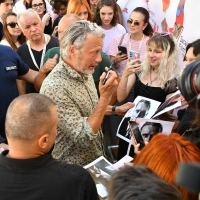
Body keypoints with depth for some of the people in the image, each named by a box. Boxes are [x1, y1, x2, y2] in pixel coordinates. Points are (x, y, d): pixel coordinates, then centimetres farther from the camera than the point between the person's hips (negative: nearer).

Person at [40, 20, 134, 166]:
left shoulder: (84, 72, -1)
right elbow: (85, 138, -29)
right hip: (74, 170, -7)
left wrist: (116, 110, 6)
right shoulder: (55, 87, -28)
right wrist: (106, 96, -30)